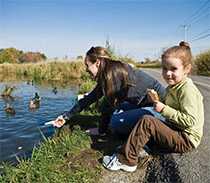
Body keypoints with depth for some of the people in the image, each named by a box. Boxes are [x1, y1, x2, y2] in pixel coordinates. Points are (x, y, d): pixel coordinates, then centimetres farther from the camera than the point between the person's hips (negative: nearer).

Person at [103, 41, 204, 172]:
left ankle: (126, 160, -14)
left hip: (186, 139, -10)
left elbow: (190, 121, -25)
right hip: (176, 132, 10)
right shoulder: (173, 87, 8)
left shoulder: (187, 89, -20)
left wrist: (164, 109, -24)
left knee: (146, 121, -23)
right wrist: (157, 100, 1)